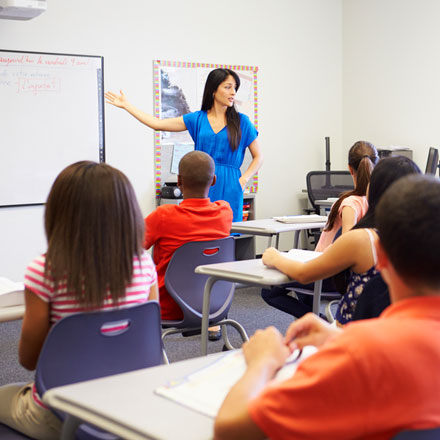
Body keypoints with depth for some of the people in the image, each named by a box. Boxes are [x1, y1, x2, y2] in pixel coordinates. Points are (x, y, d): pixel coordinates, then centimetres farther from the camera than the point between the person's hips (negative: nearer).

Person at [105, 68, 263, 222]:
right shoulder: (197, 119, 8)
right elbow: (158, 124, 8)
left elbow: (258, 157, 7)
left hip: (229, 189, -1)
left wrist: (243, 180, -8)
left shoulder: (241, 121, 4)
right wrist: (126, 105, 11)